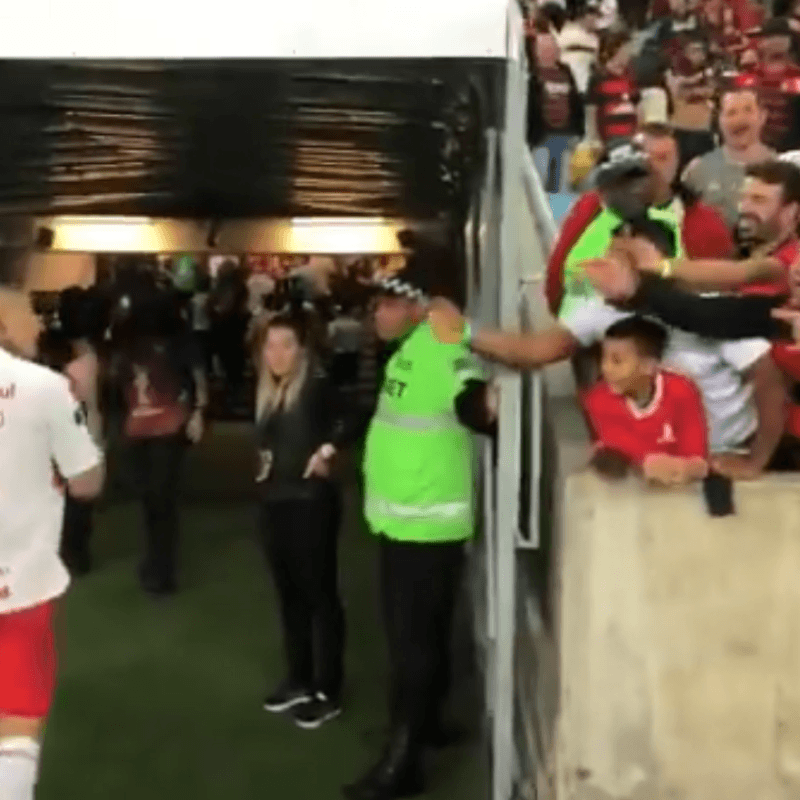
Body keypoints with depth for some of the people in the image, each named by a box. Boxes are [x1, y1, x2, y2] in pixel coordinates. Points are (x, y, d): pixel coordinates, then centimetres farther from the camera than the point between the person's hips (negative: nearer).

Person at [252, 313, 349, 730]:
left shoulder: (319, 386, -13)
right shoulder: (266, 391, 10)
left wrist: (326, 450, -20)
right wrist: (264, 464, 6)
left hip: (311, 500, -8)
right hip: (273, 501, 8)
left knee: (319, 593, 0)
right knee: (288, 592, 16)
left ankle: (328, 691, 9)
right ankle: (299, 679, 29)